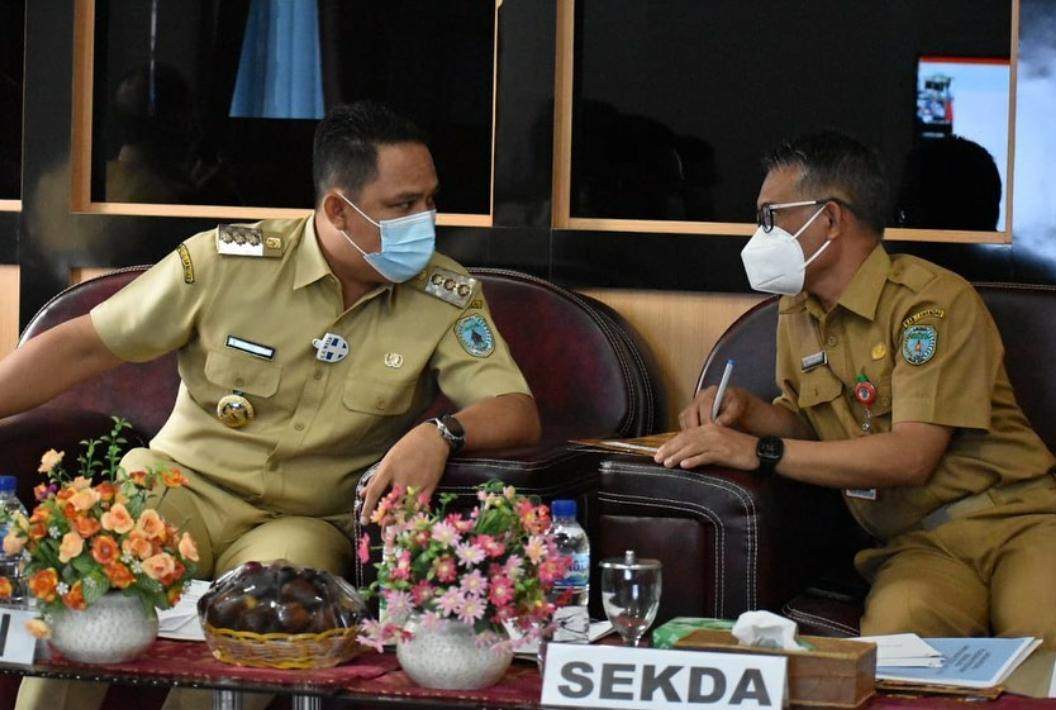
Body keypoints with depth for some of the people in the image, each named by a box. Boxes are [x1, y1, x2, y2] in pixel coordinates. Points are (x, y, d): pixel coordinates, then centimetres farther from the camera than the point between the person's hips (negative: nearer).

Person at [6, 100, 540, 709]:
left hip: (310, 522, 0)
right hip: (183, 482, 0)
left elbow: (519, 416, -9)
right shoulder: (227, 262, -7)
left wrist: (440, 435, -31)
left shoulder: (448, 298, -4)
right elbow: (83, 347, -2)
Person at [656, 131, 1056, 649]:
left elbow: (910, 456, -20)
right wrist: (746, 410, 3)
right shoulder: (796, 314, 14)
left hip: (1014, 523, -5)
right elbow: (807, 423, 26)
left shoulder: (932, 301, -11)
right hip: (917, 544, 5)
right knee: (897, 625, -34)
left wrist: (758, 451, -22)